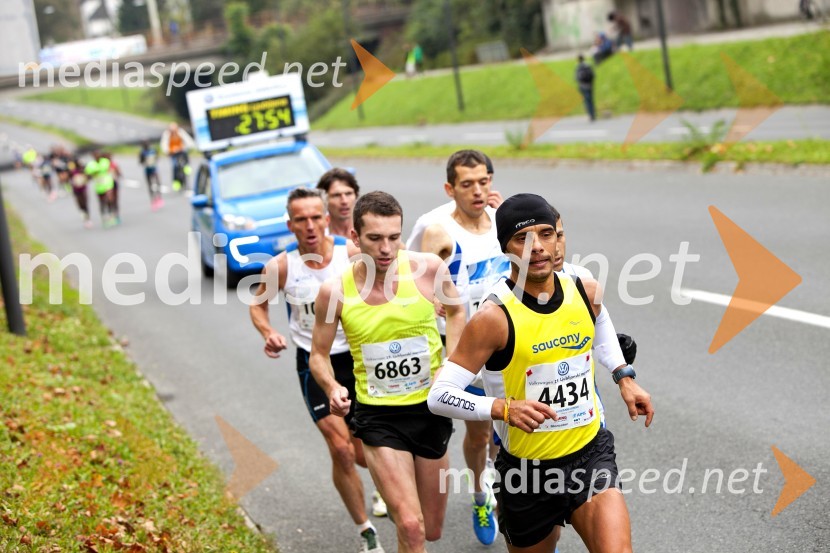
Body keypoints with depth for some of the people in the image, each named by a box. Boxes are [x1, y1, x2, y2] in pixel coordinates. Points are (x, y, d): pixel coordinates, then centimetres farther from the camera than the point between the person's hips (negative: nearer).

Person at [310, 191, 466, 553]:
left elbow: (456, 311, 9)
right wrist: (333, 388, -19)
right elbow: (319, 355, 2)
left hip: (430, 409, 2)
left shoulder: (428, 268, -13)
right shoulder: (335, 291, -13)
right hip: (378, 416, -2)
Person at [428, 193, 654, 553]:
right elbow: (440, 396, -20)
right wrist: (504, 409, -33)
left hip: (591, 455, 2)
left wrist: (624, 377, 13)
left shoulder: (587, 293, -3)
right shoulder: (494, 318, -19)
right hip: (527, 470, -2)